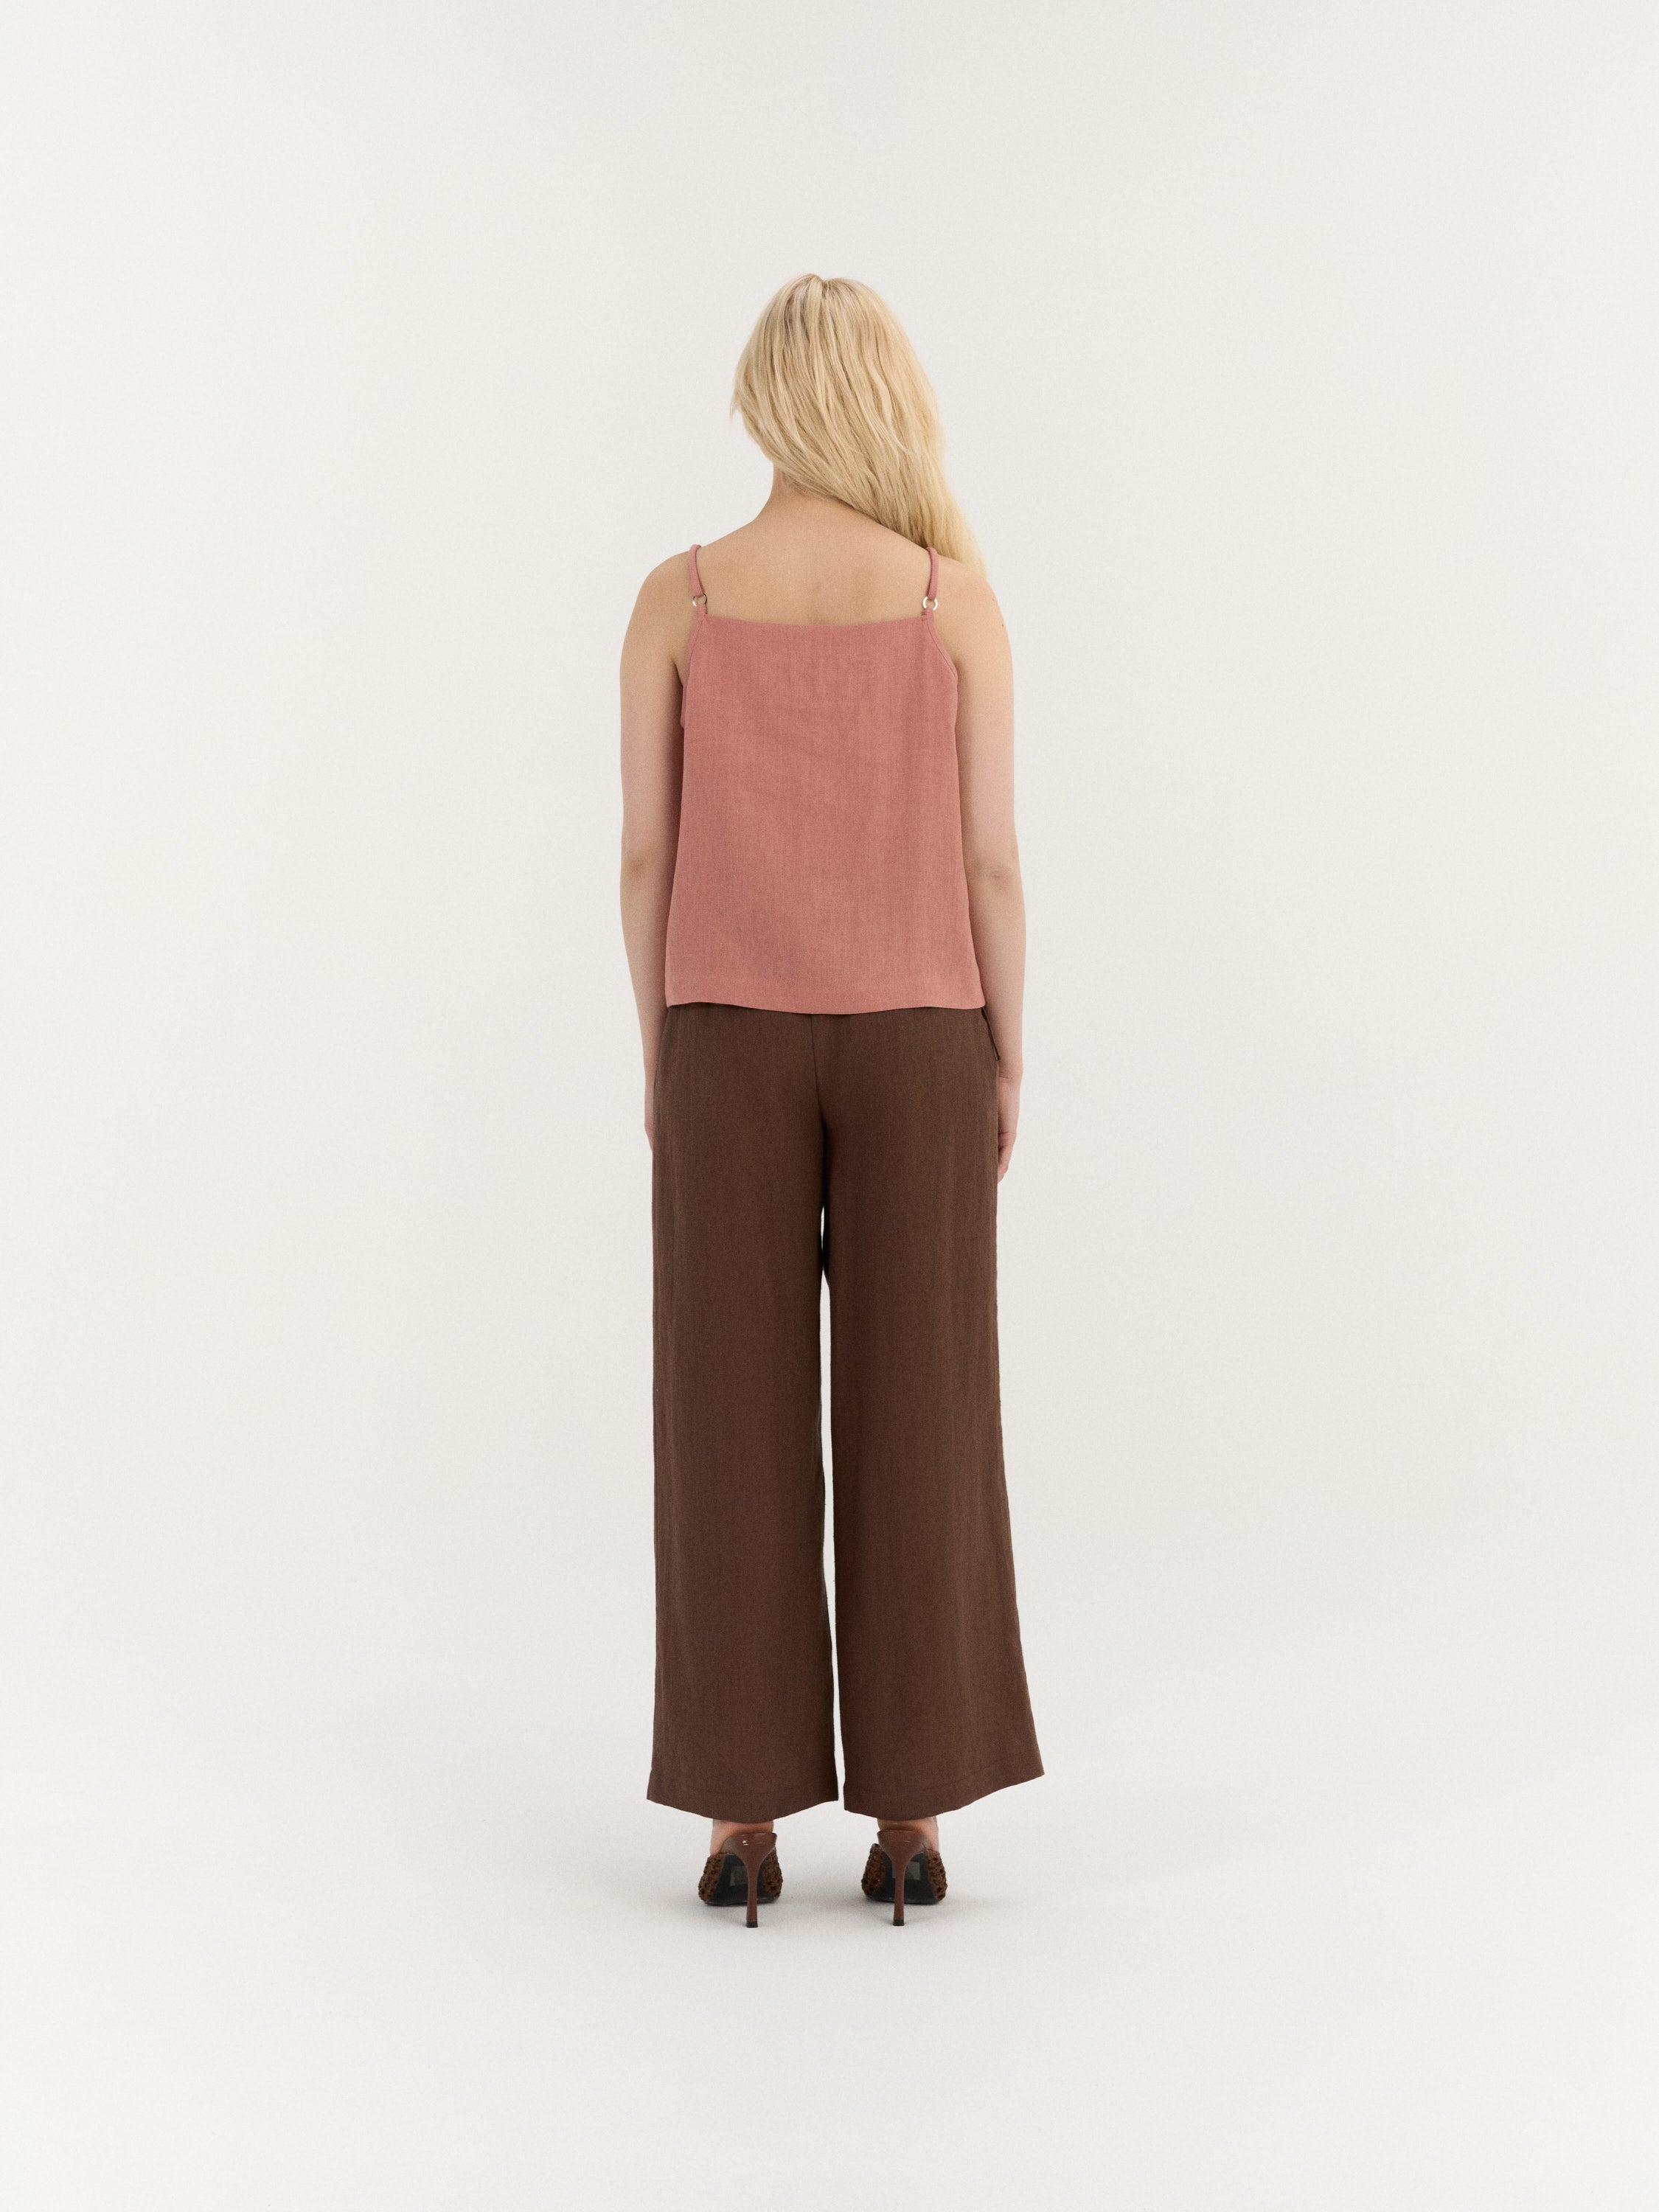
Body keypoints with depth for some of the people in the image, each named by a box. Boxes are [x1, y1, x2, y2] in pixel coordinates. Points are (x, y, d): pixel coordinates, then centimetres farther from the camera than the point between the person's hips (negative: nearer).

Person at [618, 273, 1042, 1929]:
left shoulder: (678, 600, -2)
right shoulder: (956, 596, -3)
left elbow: (647, 854, -1)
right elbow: (987, 857, -3)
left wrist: (659, 1053, 9)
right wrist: (1004, 1054, 8)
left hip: (732, 1038, 0)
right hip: (912, 1038, 0)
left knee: (736, 1422, 5)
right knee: (912, 1420, 5)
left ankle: (743, 1812, 8)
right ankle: (909, 1813, 9)